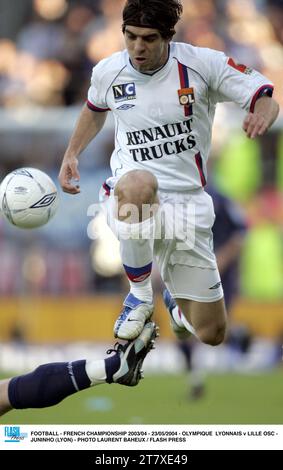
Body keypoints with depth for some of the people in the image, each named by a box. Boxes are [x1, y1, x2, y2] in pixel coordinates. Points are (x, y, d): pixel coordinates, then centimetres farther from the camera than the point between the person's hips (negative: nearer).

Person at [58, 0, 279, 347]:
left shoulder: (203, 64, -9)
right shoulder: (108, 71, -1)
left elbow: (265, 97, -6)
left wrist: (263, 114, -30)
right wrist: (71, 155, 13)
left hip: (188, 204, 1)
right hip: (130, 200, -1)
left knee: (211, 334, 3)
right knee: (138, 184, -43)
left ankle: (173, 285, 43)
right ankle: (140, 294, -18)